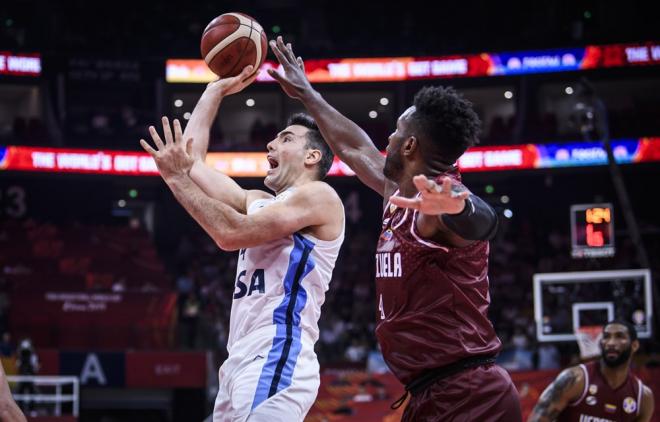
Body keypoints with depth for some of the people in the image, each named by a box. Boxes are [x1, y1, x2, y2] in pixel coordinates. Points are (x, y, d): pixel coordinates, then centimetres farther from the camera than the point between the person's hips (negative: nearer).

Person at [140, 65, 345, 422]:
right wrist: (215, 92, 28)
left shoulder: (318, 196, -3)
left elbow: (231, 234, -14)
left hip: (275, 362, -9)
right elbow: (191, 158, 24)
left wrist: (177, 178, -6)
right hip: (241, 363, 9)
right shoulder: (258, 203, 24)